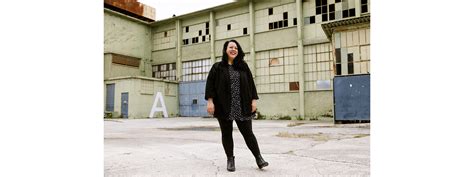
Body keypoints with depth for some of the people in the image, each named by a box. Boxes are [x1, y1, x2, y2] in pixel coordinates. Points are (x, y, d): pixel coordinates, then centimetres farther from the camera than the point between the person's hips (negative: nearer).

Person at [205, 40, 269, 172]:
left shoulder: (243, 66, 10)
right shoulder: (217, 67, 4)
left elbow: (251, 84, 9)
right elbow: (210, 84, -1)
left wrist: (254, 100, 2)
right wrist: (210, 101, -10)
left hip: (242, 107, 1)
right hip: (224, 107, 0)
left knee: (248, 132, 3)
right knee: (226, 134, 8)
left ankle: (258, 157, 13)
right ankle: (230, 159, 21)